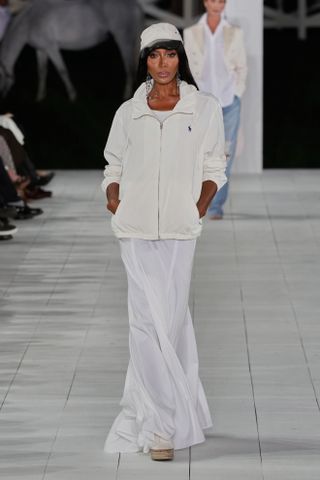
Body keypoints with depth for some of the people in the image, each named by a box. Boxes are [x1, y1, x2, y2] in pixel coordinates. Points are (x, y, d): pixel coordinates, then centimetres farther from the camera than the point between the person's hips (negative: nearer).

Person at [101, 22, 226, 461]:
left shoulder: (205, 109, 5)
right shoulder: (128, 113, 9)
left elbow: (213, 169, 10)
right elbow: (114, 166, 17)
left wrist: (199, 209, -4)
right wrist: (113, 195, -2)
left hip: (180, 231, -1)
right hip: (136, 229, 1)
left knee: (168, 319, -4)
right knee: (151, 319, -4)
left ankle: (147, 413, 7)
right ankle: (164, 422, 1)